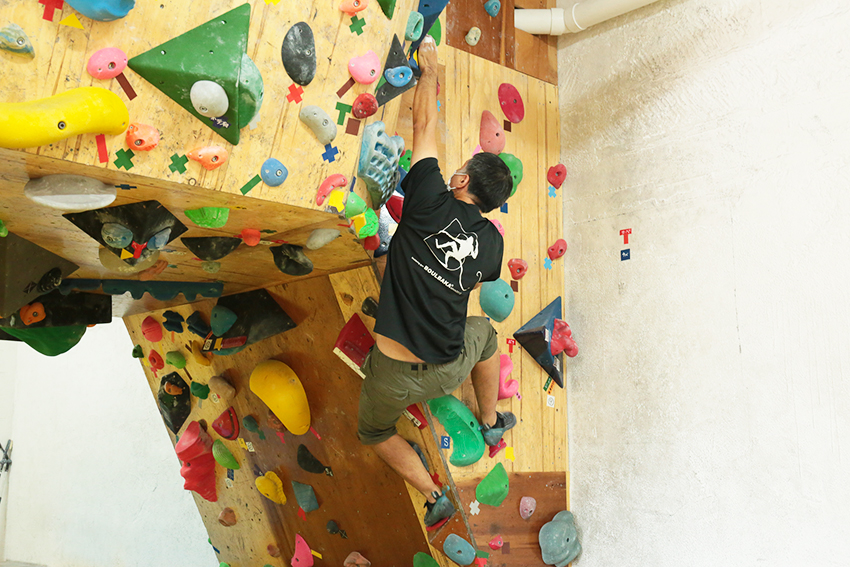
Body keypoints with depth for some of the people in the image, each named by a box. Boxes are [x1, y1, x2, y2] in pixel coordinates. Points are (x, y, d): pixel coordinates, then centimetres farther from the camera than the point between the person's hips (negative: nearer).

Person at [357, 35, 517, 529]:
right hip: (450, 369, 4)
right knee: (484, 335, 38)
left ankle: (433, 497, 20)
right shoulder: (491, 241, -3)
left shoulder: (432, 203, -16)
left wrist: (430, 68, 11)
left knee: (375, 433, 28)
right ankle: (492, 424, 51)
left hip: (396, 376, -4)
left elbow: (425, 126, -3)